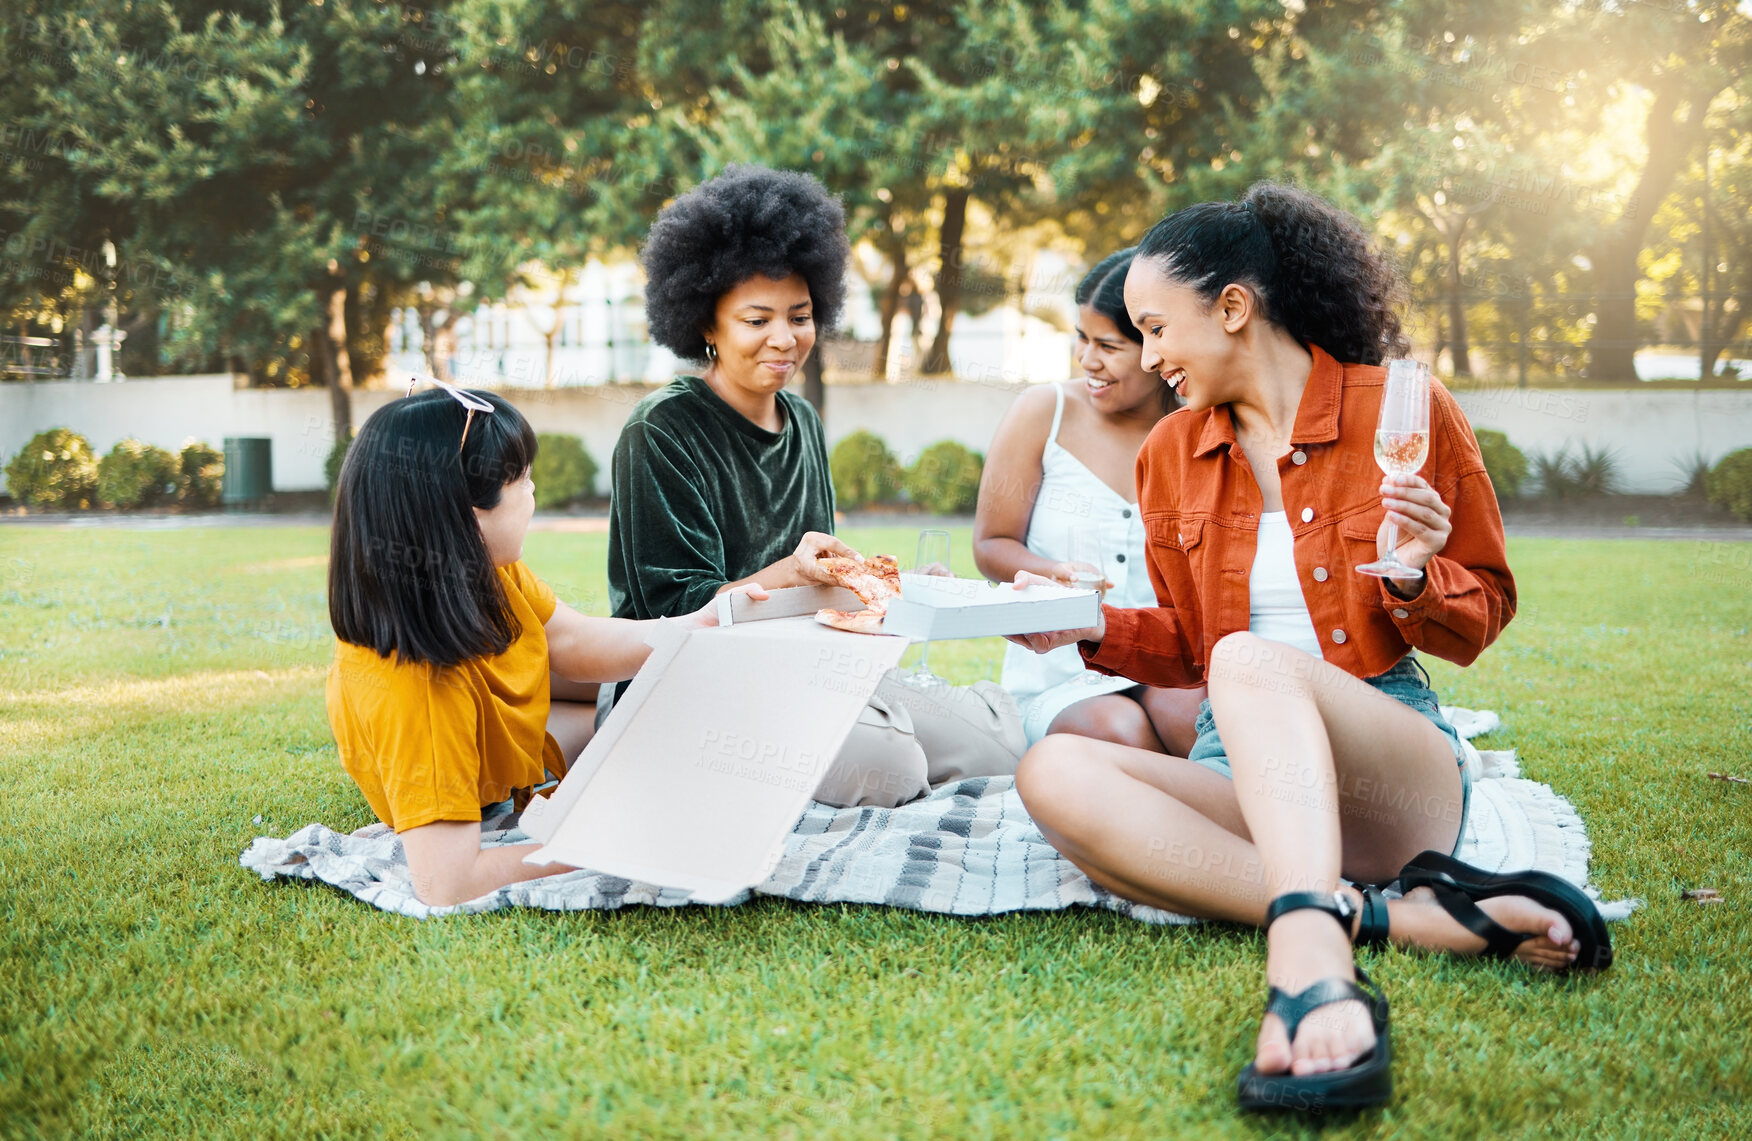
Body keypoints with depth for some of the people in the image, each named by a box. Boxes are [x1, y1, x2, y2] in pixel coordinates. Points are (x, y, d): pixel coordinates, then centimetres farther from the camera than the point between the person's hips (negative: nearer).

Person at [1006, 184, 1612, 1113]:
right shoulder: (1170, 455, 13)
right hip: (1242, 776, 4)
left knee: (1250, 662, -35)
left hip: (1396, 764, -4)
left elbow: (1480, 620, 7)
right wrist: (1095, 629, 1)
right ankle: (1411, 916, -34)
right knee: (1054, 773, -26)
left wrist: (1415, 578, -15)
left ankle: (1310, 963, -59)